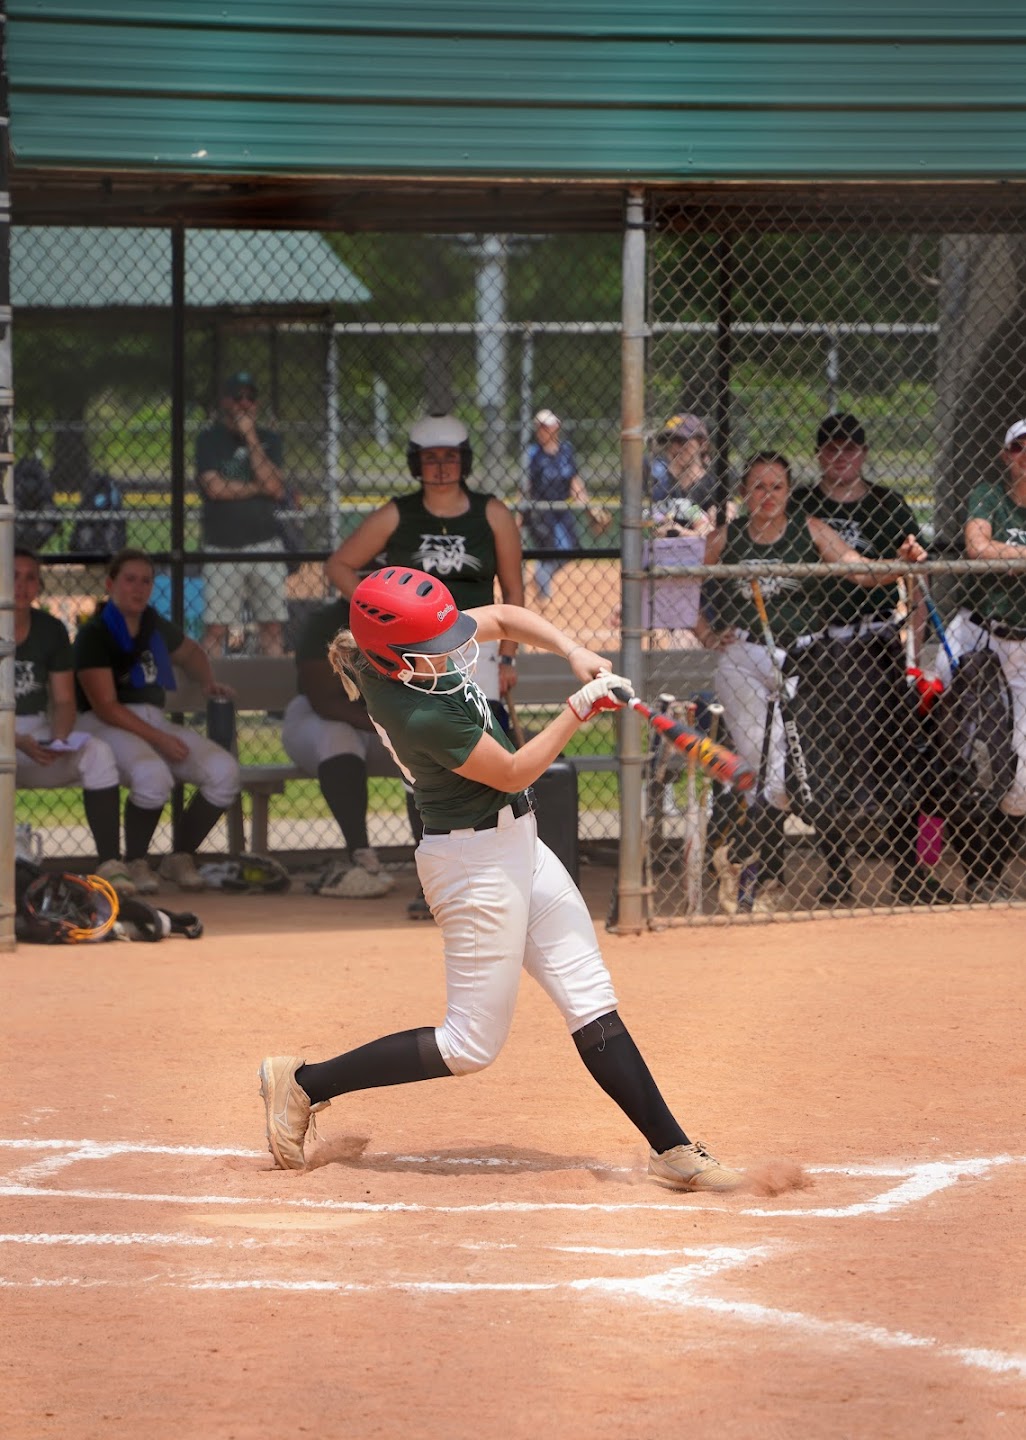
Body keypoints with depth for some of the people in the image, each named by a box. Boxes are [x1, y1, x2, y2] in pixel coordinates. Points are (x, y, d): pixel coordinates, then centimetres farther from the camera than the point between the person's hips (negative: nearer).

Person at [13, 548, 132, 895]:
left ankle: (110, 864, -29)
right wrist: (20, 743, -26)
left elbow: (64, 701, 7)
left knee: (98, 752, -24)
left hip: (41, 738, 4)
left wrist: (58, 739, -15)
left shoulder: (51, 631, 7)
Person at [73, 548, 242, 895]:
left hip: (155, 721, 7)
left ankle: (180, 858, -1)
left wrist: (209, 682, 15)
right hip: (105, 727, -7)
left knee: (224, 770, -17)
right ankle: (134, 864, -16)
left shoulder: (156, 628, 14)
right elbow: (105, 706, -14)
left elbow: (191, 652, 37)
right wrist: (158, 739, -20)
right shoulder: (94, 635, -7)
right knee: (152, 774, -39)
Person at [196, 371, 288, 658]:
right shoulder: (209, 439, 4)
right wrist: (258, 487, -3)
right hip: (222, 546, -2)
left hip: (264, 543, 2)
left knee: (273, 624, 1)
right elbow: (215, 487, -9)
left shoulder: (268, 439, 11)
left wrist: (250, 438, -4)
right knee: (216, 626, -6)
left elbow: (275, 488, -4)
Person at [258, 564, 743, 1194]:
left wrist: (574, 652, -5)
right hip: (479, 863, -9)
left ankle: (672, 1148, 10)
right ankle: (304, 1084, 10)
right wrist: (580, 709, -15)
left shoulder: (415, 643, -4)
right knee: (471, 1045, 0)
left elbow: (504, 617, 10)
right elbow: (513, 772, -18)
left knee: (592, 1000, 8)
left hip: (514, 845, 9)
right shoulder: (423, 715, -29)